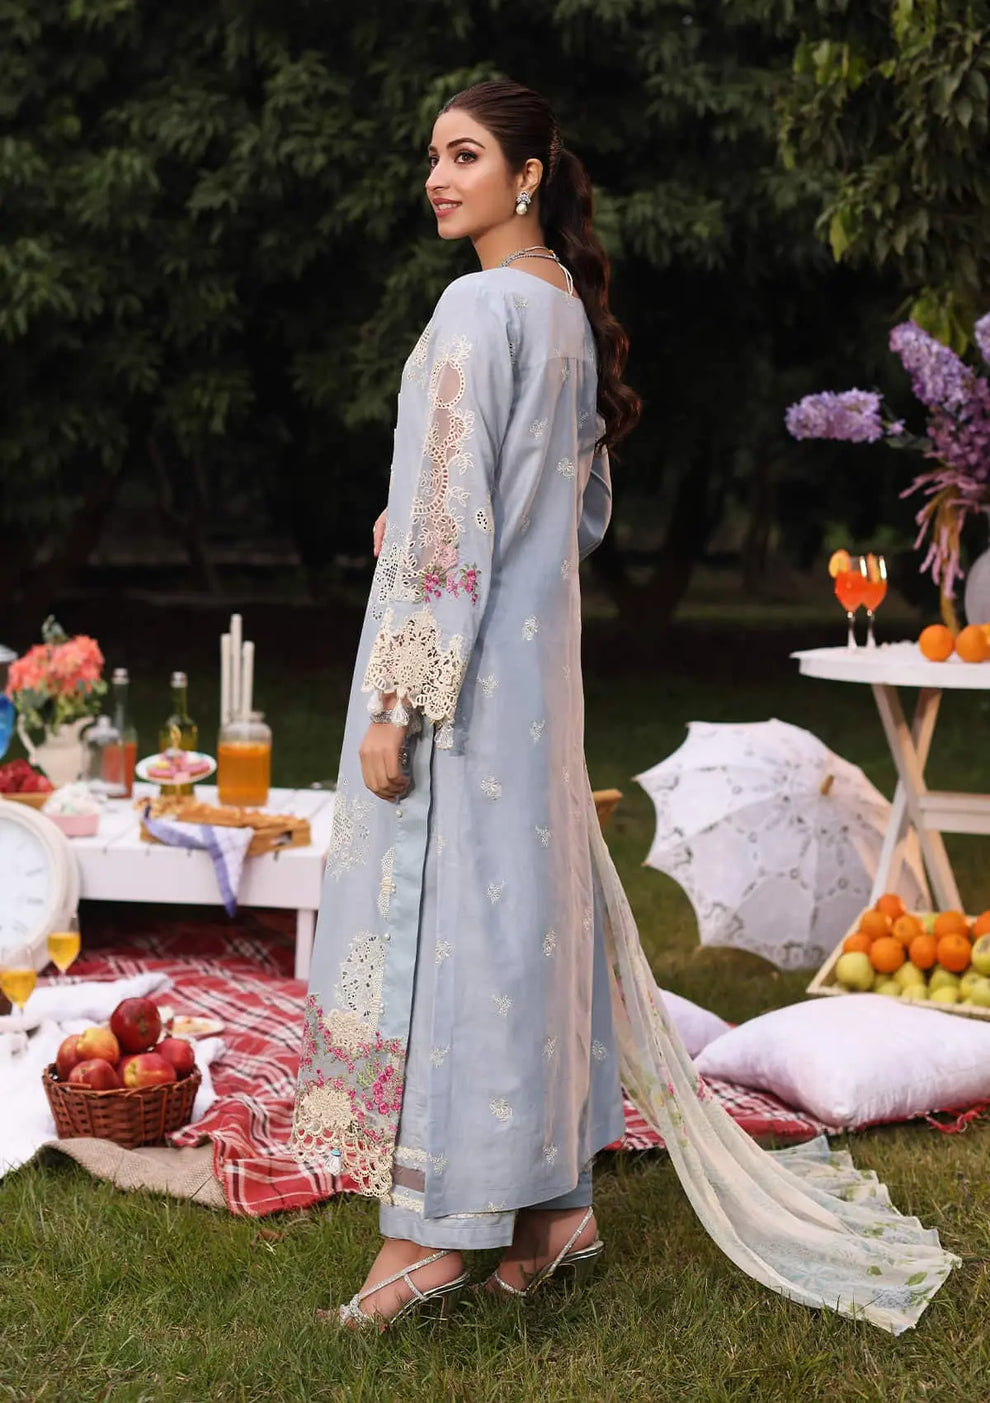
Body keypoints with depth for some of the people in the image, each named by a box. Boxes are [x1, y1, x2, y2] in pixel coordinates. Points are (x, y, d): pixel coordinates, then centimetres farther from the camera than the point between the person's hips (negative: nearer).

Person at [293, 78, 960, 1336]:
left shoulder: (479, 308, -15)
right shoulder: (572, 308, 12)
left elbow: (449, 521, -20)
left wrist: (396, 701, -18)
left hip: (459, 654, -9)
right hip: (539, 651, 9)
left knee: (433, 909, -3)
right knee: (528, 909, 12)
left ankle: (432, 1228, 3)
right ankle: (557, 1200, 19)